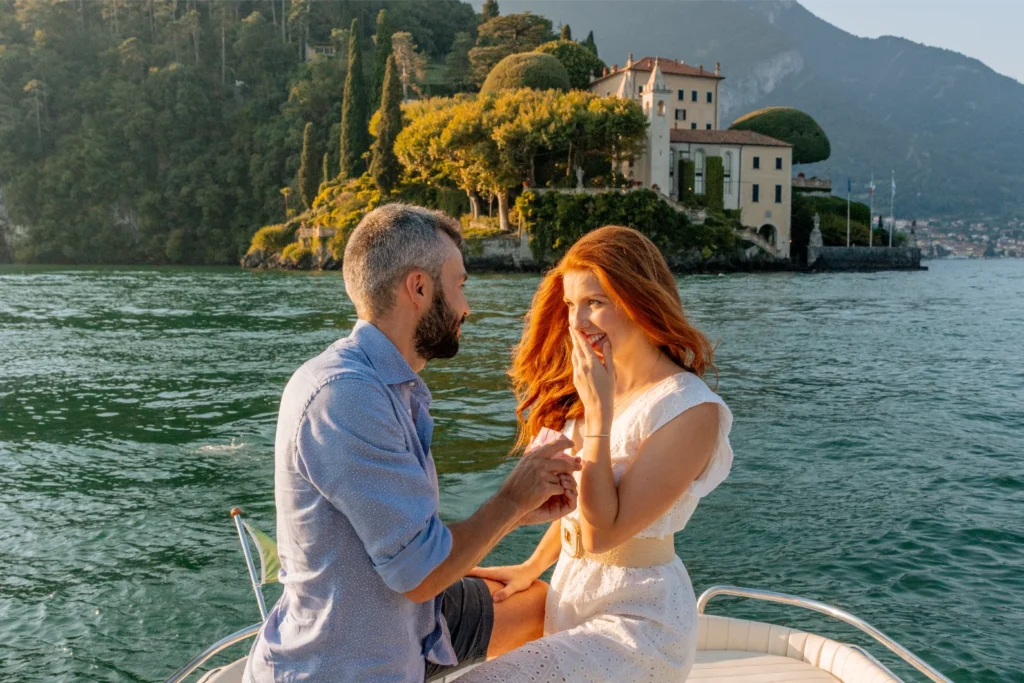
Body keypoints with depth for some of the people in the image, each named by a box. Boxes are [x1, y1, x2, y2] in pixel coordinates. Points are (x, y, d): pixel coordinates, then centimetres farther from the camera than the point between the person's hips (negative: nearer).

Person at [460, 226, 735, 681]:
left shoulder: (690, 410, -20)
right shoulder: (597, 388, 4)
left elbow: (602, 532, -23)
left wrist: (598, 409, -22)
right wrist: (531, 569, 12)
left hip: (637, 622, -8)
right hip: (569, 593, 8)